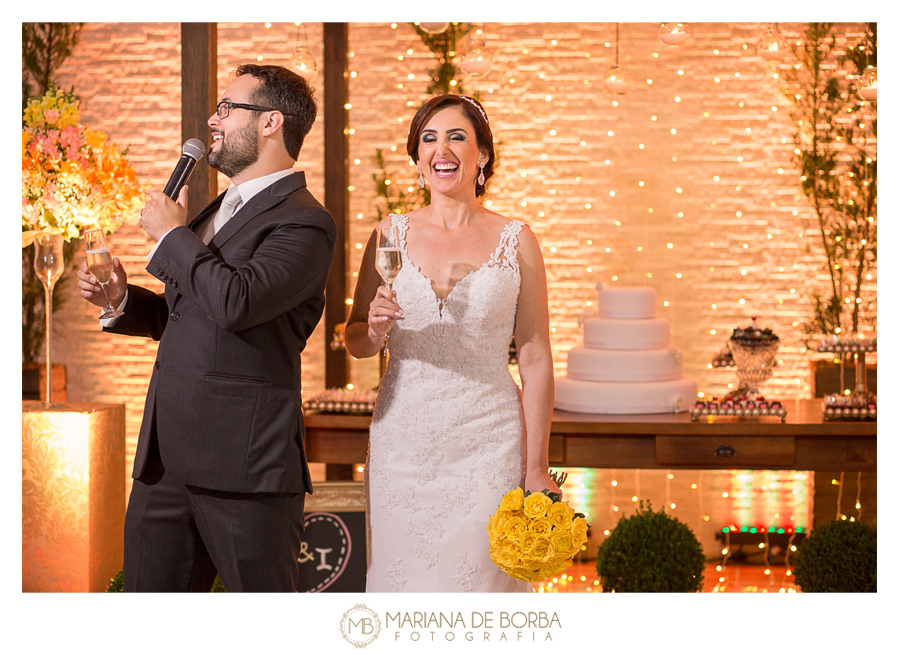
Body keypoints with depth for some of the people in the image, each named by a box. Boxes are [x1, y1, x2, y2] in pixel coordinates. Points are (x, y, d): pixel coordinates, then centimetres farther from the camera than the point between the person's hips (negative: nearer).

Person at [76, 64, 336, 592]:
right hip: (166, 460, 8)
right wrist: (121, 298, 9)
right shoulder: (219, 210, 20)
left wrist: (172, 234, -11)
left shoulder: (303, 222, -10)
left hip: (244, 468, -8)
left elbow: (235, 302, -26)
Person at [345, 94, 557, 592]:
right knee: (404, 579, 4)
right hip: (402, 441, 2)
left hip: (487, 443, -1)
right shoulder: (392, 233, 6)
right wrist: (375, 329, -11)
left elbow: (535, 359, 2)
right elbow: (354, 341, 13)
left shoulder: (516, 240, 1)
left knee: (480, 575, -1)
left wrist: (536, 468, -1)